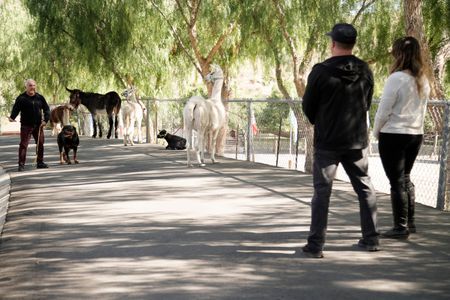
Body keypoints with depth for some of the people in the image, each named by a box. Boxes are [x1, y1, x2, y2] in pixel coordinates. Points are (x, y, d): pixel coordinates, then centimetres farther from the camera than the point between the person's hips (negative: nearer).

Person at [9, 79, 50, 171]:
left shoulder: (40, 97, 6)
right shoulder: (21, 98, -4)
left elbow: (46, 109, 10)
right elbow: (16, 109, -9)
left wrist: (46, 119, -3)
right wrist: (12, 117, -28)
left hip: (38, 125, 4)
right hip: (26, 125, -4)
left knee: (40, 144, 10)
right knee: (23, 144, -7)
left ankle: (40, 162, 23)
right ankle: (21, 164, -5)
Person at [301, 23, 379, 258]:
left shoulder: (321, 71, -13)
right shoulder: (365, 71, -1)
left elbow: (308, 106, -4)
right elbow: (367, 104, 9)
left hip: (327, 141, -3)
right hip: (357, 141, 4)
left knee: (322, 191, 1)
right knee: (365, 188, 15)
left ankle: (315, 245, 1)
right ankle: (370, 239, 20)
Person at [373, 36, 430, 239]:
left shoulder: (397, 78, -16)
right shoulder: (423, 81, 5)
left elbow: (384, 110, -13)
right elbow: (421, 110, 12)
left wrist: (376, 132, 1)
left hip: (393, 135, -7)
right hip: (416, 135, 7)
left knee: (397, 182, 1)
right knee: (405, 178, 18)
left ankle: (401, 227, 5)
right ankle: (410, 222, 23)